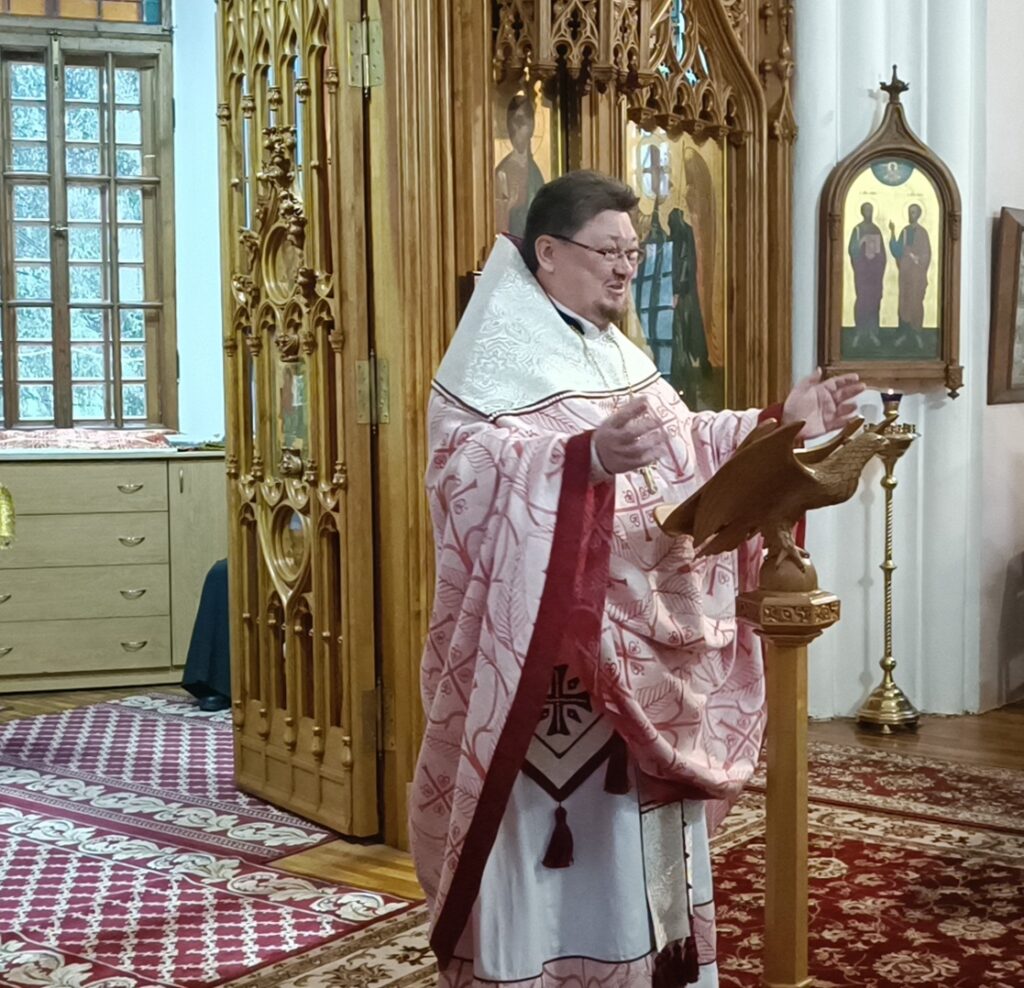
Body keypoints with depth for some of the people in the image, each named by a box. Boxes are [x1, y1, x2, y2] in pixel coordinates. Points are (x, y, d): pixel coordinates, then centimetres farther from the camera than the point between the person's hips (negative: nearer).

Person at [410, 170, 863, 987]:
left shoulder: (617, 354, 15)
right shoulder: (497, 351, -12)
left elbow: (683, 447, 21)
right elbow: (474, 463, -27)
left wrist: (780, 423, 13)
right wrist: (589, 457, -42)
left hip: (635, 647, 9)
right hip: (547, 649, -8)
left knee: (632, 843, 17)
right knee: (548, 834, -1)